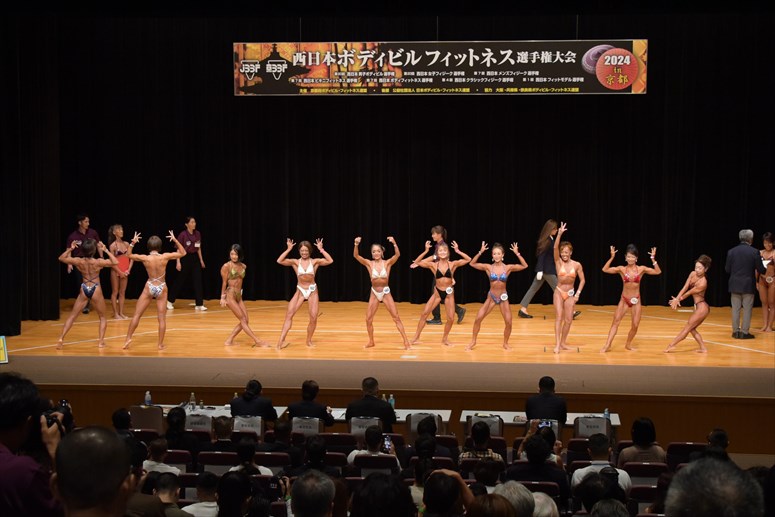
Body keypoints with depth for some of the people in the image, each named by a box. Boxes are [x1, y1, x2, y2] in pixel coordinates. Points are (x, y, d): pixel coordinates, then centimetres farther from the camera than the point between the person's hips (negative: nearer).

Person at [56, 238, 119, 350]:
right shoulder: (98, 262, -17)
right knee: (102, 317, 16)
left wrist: (70, 249, 1)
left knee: (72, 316, 12)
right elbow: (115, 262, -12)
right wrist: (105, 250, -13)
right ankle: (101, 341, 4)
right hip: (96, 290, -2)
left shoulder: (78, 261, -9)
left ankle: (61, 339, 4)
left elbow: (61, 258, 3)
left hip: (84, 290, 2)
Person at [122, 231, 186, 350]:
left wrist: (132, 243, 3)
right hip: (162, 288, 0)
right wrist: (175, 240, 0)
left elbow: (128, 255, 5)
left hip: (149, 287, 0)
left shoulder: (145, 258, -11)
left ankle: (128, 339, 9)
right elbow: (183, 253, 1)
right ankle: (160, 344, 8)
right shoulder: (165, 257, -11)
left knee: (136, 315, 10)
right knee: (162, 318, 6)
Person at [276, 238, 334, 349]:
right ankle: (281, 341, -12)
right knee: (289, 314, -12)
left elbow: (330, 261, -14)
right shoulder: (295, 262, -1)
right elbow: (279, 261, -14)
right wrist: (288, 249, -15)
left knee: (313, 318, -1)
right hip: (300, 291, 0)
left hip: (312, 291, 0)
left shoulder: (315, 261, -2)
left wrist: (321, 249, -15)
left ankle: (309, 341, 21)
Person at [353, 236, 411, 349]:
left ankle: (406, 341, 3)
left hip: (386, 292, -2)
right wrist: (356, 244, -35)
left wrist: (394, 243, -41)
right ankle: (371, 342, 26)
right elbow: (356, 256, -18)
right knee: (368, 319, 5)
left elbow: (397, 254, -25)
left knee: (396, 317, -2)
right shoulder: (369, 263, -7)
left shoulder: (387, 263, -9)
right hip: (374, 293, 2)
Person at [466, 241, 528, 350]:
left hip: (503, 298, 0)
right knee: (478, 319, -8)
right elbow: (472, 264, -7)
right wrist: (480, 252, -16)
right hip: (491, 297, 0)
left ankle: (505, 343, 18)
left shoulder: (508, 268, -7)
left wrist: (517, 254, -18)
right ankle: (473, 341, 10)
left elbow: (524, 266, -11)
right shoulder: (488, 267, -6)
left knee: (508, 323, -6)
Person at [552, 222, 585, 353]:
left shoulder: (577, 265, -5)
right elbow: (555, 248, -22)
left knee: (568, 319, 2)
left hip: (571, 294, 1)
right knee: (559, 318, -9)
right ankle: (557, 344, -12)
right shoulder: (558, 262, -7)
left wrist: (578, 294, -7)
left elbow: (582, 280, 2)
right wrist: (559, 234, -33)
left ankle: (563, 343, 15)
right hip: (559, 292, -1)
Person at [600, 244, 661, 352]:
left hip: (636, 300, 0)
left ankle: (628, 344, 23)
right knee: (616, 321, -9)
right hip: (624, 300, 0)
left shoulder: (641, 269, -4)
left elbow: (658, 272, -11)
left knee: (635, 325, 1)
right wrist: (612, 257, -20)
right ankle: (607, 345, -9)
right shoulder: (621, 269, -4)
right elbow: (605, 270, -13)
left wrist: (653, 259, -20)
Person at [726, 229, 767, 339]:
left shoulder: (731, 251, -2)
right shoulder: (754, 252, -9)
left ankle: (736, 331, 12)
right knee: (747, 309, 4)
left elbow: (727, 269, 1)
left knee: (735, 309, 9)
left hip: (735, 285, 3)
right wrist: (765, 269, 17)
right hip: (748, 285, -3)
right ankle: (745, 332, 4)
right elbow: (761, 270, -6)